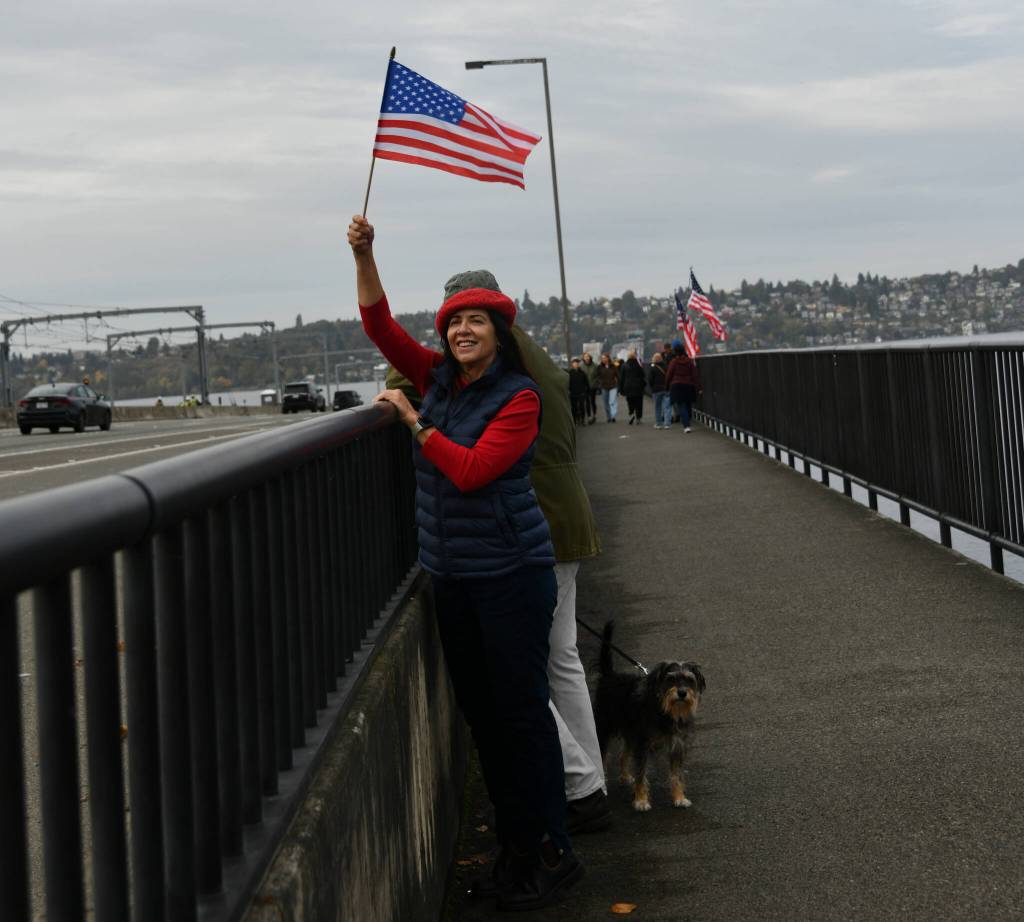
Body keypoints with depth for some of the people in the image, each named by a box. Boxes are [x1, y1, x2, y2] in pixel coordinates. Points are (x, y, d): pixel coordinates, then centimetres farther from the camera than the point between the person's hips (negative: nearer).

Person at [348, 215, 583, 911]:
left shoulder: (518, 397, -12)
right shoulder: (439, 379, 8)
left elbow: (472, 471, -21)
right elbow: (381, 325, 8)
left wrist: (414, 421, -13)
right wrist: (364, 255, -4)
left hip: (510, 572, -7)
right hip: (450, 574, 7)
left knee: (521, 708, -4)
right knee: (479, 709, 12)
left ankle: (553, 853, 6)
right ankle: (514, 843, 22)